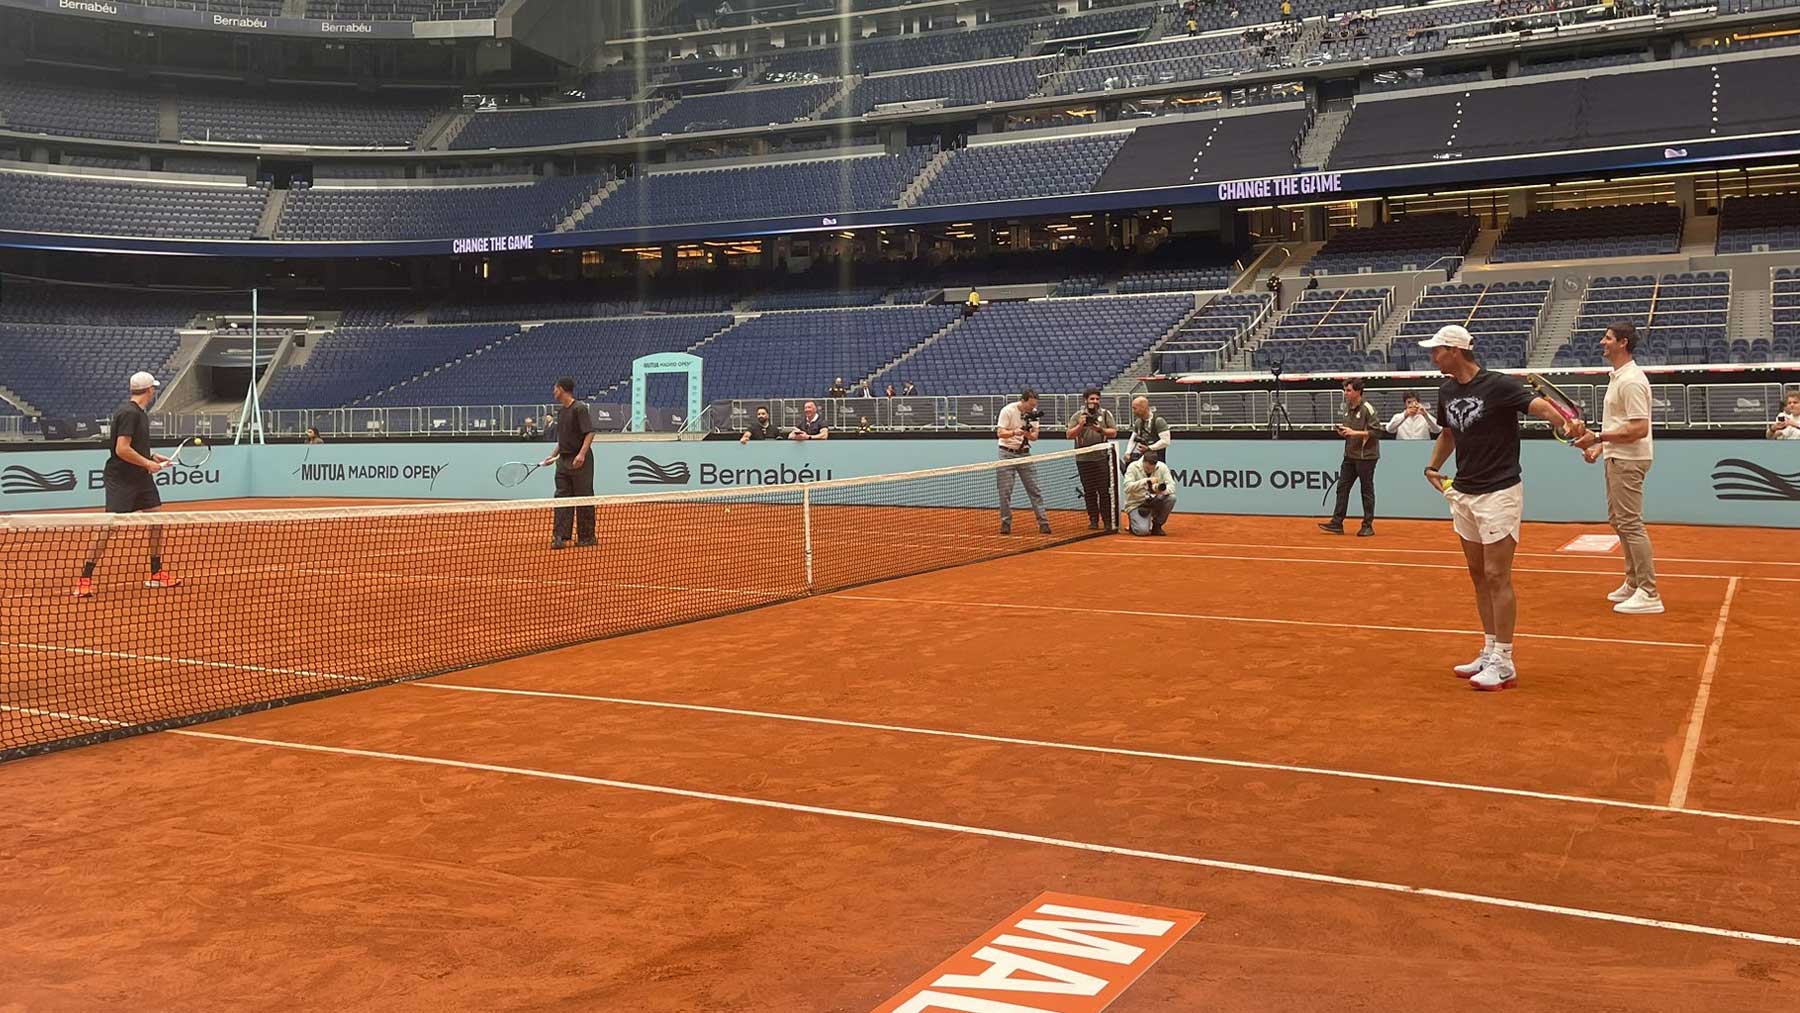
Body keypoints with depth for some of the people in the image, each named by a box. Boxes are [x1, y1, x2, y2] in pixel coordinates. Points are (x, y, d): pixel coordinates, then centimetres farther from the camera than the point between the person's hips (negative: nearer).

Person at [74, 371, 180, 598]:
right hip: (120, 479, -9)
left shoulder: (140, 412, 12)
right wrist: (148, 463, -17)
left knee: (156, 520, 10)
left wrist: (153, 457, 13)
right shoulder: (129, 413, -18)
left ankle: (156, 574, 20)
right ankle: (84, 580, -4)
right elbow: (122, 449, -24)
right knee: (109, 526, -10)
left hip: (140, 477, 9)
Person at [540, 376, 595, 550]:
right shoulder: (561, 412, 15)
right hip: (563, 460, 8)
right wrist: (553, 456, 18)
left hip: (580, 462, -8)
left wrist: (582, 454, -27)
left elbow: (590, 433, -18)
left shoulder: (579, 409, -11)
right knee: (562, 498, 2)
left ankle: (586, 537, 8)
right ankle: (561, 537, 0)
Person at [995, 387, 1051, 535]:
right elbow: (1000, 433, -17)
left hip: (1024, 454, 3)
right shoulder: (1007, 411, -12)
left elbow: (1035, 437, 0)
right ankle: (1006, 523, 8)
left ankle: (1043, 523, 0)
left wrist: (1029, 435, -23)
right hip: (1007, 453, -3)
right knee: (1005, 491, -2)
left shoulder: (1033, 413, 0)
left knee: (1034, 490, -1)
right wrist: (1014, 432, -35)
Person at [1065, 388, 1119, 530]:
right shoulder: (1078, 416, 8)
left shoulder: (1105, 414, 8)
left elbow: (1114, 433, 3)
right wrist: (1080, 425, -13)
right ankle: (1093, 520, 12)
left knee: (1105, 491, -4)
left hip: (1102, 458, -1)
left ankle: (1109, 521, 1)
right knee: (1089, 492, 5)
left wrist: (1101, 430, -14)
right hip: (1084, 460, 1)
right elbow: (1069, 435, 2)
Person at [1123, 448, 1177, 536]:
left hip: (1154, 502, 4)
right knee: (1142, 531, -26)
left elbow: (1171, 486, -12)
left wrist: (1161, 489, -34)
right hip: (1136, 504, -4)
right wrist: (1145, 481, -35)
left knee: (1171, 498, -25)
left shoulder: (1162, 467, -6)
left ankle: (1156, 526, -4)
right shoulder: (1133, 467, -13)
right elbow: (1127, 487, -25)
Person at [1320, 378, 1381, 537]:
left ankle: (1368, 526, 8)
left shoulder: (1367, 408, -12)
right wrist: (1342, 431, 0)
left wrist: (1354, 432, -21)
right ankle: (1337, 523, 6)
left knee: (1367, 490, 1)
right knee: (1342, 488, 4)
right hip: (1350, 455, 7)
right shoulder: (1347, 408, 11)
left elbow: (1376, 430, -16)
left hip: (1366, 456, -7)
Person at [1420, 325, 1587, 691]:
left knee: (1497, 577, -6)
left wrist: (1567, 425, -48)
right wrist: (1433, 466, 13)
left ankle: (1504, 664, 0)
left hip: (1498, 493, -8)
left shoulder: (1498, 386, -16)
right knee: (1478, 575, 12)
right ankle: (1490, 652, 22)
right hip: (1464, 494, 8)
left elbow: (1541, 406, -29)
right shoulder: (1447, 390, 7)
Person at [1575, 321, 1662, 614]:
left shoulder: (1631, 380, -19)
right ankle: (1633, 584, 27)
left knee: (1630, 524, -9)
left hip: (1628, 462, -11)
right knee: (1618, 521, 17)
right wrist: (1601, 447, 13)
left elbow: (1639, 429, -24)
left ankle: (1649, 595, -6)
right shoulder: (1617, 377, 14)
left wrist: (1598, 438, -23)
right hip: (1616, 459, 11)